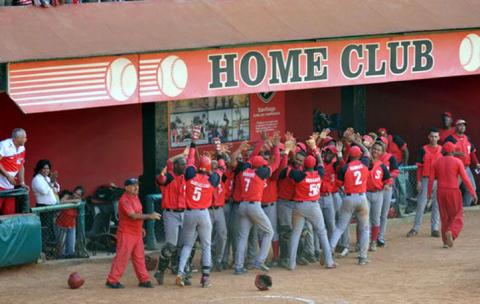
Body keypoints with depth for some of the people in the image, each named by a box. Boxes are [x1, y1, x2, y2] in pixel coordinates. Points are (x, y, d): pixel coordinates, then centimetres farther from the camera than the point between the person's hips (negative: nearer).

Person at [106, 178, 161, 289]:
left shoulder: (135, 196, 10)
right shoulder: (124, 200, -20)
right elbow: (133, 215, -29)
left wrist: (140, 227, 20)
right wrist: (150, 216, -32)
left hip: (137, 233, 9)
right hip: (126, 234, -9)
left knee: (139, 257, 12)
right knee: (122, 257, -6)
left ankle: (143, 280, 17)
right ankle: (112, 281, 0)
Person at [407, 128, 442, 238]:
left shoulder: (442, 150, 6)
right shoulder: (424, 150, 4)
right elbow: (420, 166, 4)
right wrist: (418, 181, -2)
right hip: (426, 179, -1)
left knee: (437, 204, 3)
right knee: (421, 204, 0)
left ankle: (435, 229, 10)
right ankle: (415, 228, 6)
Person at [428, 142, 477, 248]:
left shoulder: (437, 163, 3)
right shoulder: (457, 162, -7)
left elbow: (431, 179, 2)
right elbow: (465, 179, -12)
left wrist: (429, 193, 14)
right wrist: (473, 193, -9)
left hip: (441, 192, 4)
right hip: (453, 192, -3)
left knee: (445, 216, 15)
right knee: (457, 216, 7)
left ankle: (446, 241, 12)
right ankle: (450, 233, -20)